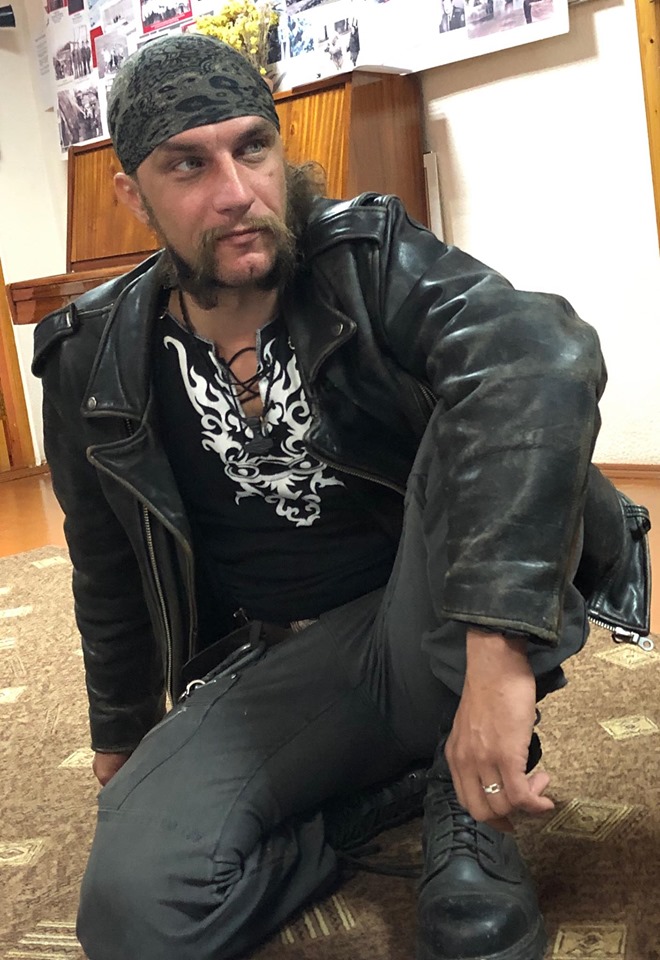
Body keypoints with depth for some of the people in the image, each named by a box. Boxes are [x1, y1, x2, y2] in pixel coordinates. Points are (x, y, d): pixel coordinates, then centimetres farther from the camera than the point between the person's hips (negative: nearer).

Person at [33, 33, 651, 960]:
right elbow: (110, 577, 13)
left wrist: (496, 656, -46)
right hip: (271, 670, 2)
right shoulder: (95, 364, -3)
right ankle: (418, 780, -2)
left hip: (435, 632, -1)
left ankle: (469, 800, -16)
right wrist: (121, 742, 24)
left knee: (493, 426, -30)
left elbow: (540, 356, -34)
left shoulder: (372, 261, -11)